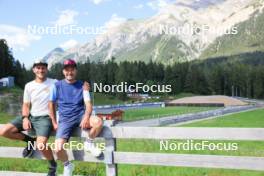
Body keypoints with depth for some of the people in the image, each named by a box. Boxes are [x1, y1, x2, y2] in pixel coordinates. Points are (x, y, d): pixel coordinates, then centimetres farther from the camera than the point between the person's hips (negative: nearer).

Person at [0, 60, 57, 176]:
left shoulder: (54, 83, -3)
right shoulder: (29, 85, 9)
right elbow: (26, 105, 11)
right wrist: (25, 118, -7)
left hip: (45, 118, -5)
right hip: (30, 117, 5)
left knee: (41, 145, -30)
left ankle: (52, 165, 2)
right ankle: (30, 141, 11)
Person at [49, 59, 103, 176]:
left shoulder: (82, 85, 3)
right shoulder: (57, 85, 2)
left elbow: (88, 104, -5)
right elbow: (51, 104, 10)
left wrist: (86, 117, -26)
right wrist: (54, 122, 3)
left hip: (81, 116, 1)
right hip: (65, 120, -1)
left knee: (98, 122, -33)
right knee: (58, 149, -23)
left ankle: (89, 144, -1)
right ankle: (68, 165, 12)